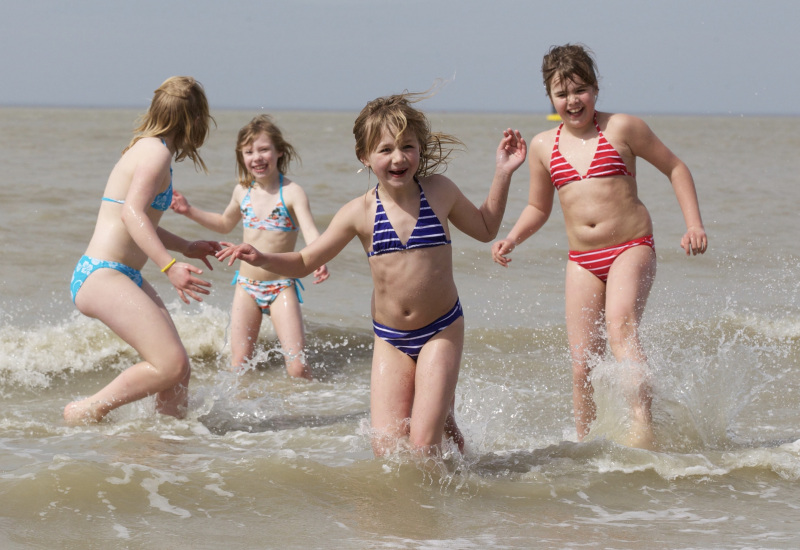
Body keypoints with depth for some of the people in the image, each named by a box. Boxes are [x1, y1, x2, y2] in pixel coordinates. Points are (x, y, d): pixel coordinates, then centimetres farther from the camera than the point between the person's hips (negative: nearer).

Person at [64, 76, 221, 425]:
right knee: (170, 365, -18)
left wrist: (187, 248, 40)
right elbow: (131, 213, -26)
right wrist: (170, 265, -35)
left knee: (178, 369, 5)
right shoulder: (156, 152, -11)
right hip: (102, 276, -10)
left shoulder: (147, 148, 18)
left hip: (124, 278, 10)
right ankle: (86, 413, -7)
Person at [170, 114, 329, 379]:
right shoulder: (243, 191, 7)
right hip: (246, 286, 5)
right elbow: (225, 223, 28)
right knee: (238, 367, 2)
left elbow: (310, 232, -24)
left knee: (297, 367, -12)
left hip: (281, 287, -5)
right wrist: (189, 211, 18)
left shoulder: (291, 192, -11)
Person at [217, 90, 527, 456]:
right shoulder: (360, 213, -7)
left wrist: (503, 173, 8)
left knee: (422, 446, -12)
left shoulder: (439, 192, -4)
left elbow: (486, 229, 16)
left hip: (441, 332, -1)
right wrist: (262, 259, -18)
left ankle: (445, 420, 22)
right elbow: (305, 262, 1)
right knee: (387, 451, -3)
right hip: (390, 340, 1)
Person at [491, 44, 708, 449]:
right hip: (582, 261, 4)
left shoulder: (621, 128, 0)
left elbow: (675, 168, 9)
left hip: (631, 249, -4)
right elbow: (538, 208, 23)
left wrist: (694, 225, -1)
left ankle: (642, 424, -38)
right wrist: (511, 239, 5)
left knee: (620, 325, -31)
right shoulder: (544, 146, 10)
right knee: (582, 364, -2)